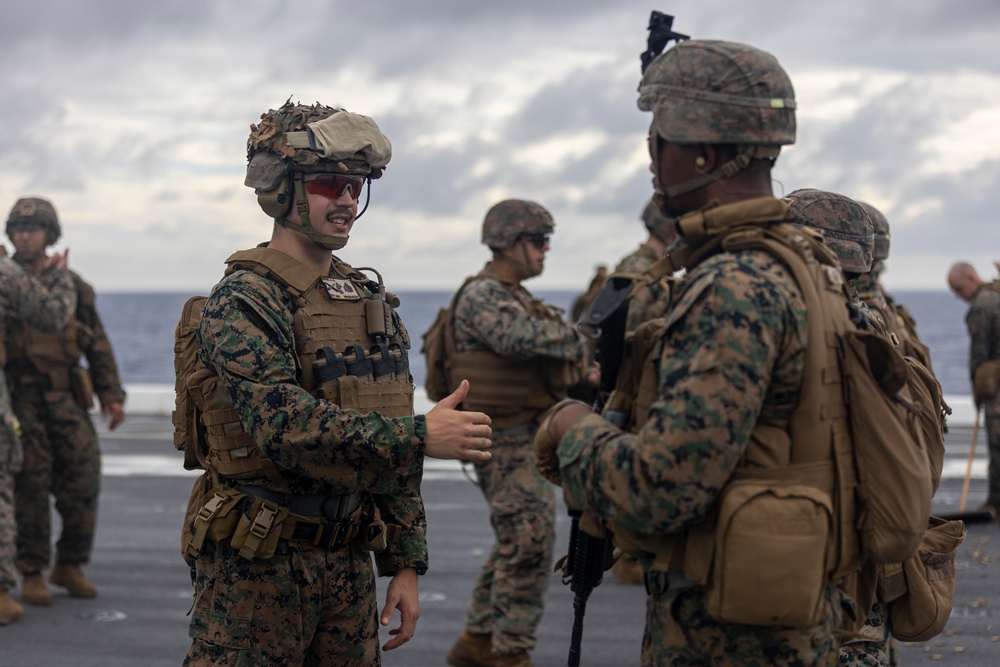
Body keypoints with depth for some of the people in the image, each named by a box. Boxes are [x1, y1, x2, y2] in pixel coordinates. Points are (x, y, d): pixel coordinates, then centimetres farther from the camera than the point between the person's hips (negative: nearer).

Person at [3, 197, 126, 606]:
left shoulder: (71, 286, 10)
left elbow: (97, 345, 11)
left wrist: (112, 396, 4)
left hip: (66, 400, 3)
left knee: (82, 482, -1)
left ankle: (69, 566, 16)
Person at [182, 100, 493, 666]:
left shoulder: (372, 300, 11)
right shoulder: (245, 301, -12)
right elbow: (287, 427, -27)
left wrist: (406, 564, 10)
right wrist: (422, 435, -29)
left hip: (350, 564, 7)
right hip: (259, 566, -7)